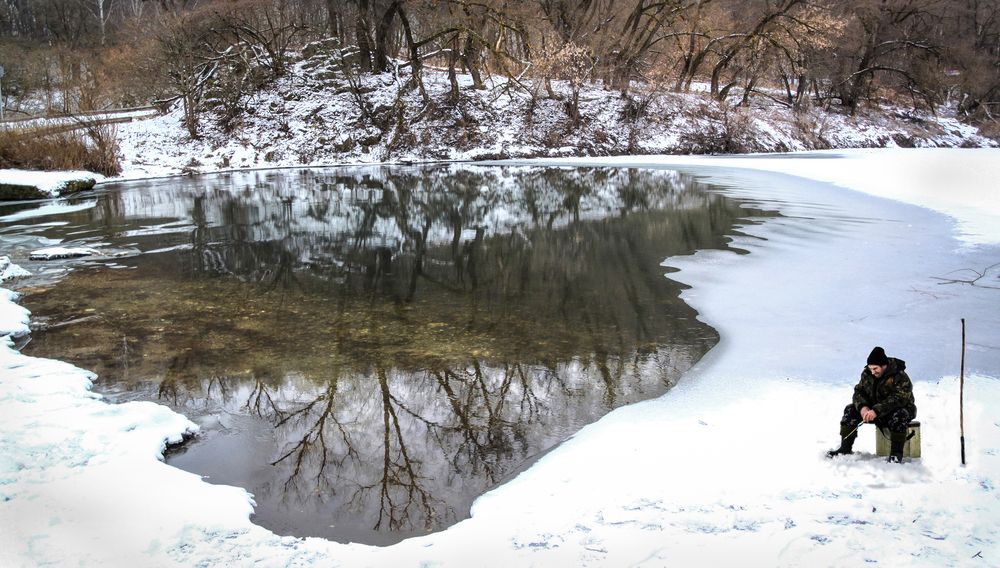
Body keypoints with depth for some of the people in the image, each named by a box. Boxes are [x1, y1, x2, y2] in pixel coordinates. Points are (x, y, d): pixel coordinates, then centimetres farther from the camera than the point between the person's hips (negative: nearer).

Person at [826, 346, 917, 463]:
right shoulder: (867, 374, -3)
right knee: (850, 410, -12)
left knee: (898, 417, -39)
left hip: (898, 409, -6)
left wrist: (877, 411, -44)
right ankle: (845, 448, -13)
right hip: (873, 409, 6)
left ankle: (896, 453, -28)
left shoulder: (900, 376, -23)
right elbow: (859, 391, -3)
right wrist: (862, 406, -26)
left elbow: (899, 399, -34)